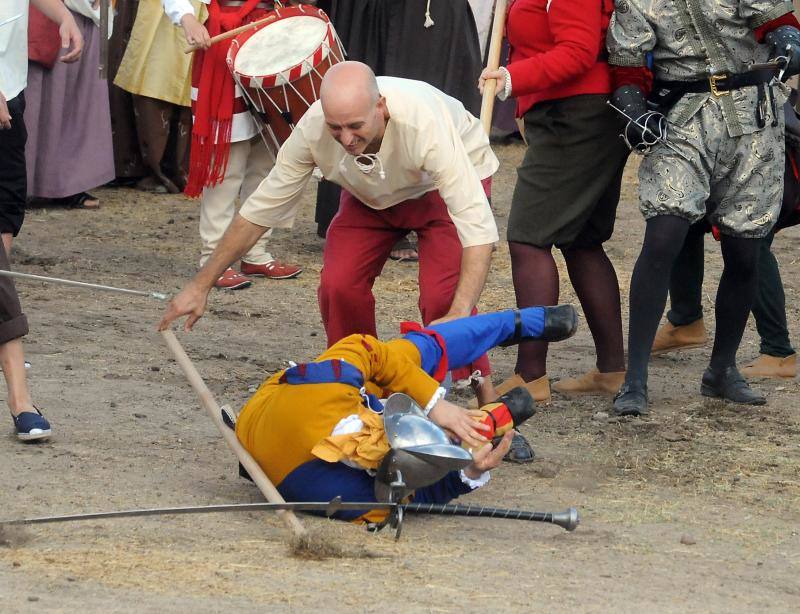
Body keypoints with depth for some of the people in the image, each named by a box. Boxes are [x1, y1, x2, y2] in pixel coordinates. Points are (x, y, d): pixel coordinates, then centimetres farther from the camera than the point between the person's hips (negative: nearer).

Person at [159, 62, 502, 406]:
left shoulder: (424, 124, -43)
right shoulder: (312, 130, -31)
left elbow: (478, 226, -45)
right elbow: (260, 209, -17)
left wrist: (460, 314, -55)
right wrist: (201, 285, -16)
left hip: (442, 188, -4)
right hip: (372, 196, 4)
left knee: (442, 295, -24)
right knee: (339, 285, -17)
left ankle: (485, 395, -3)